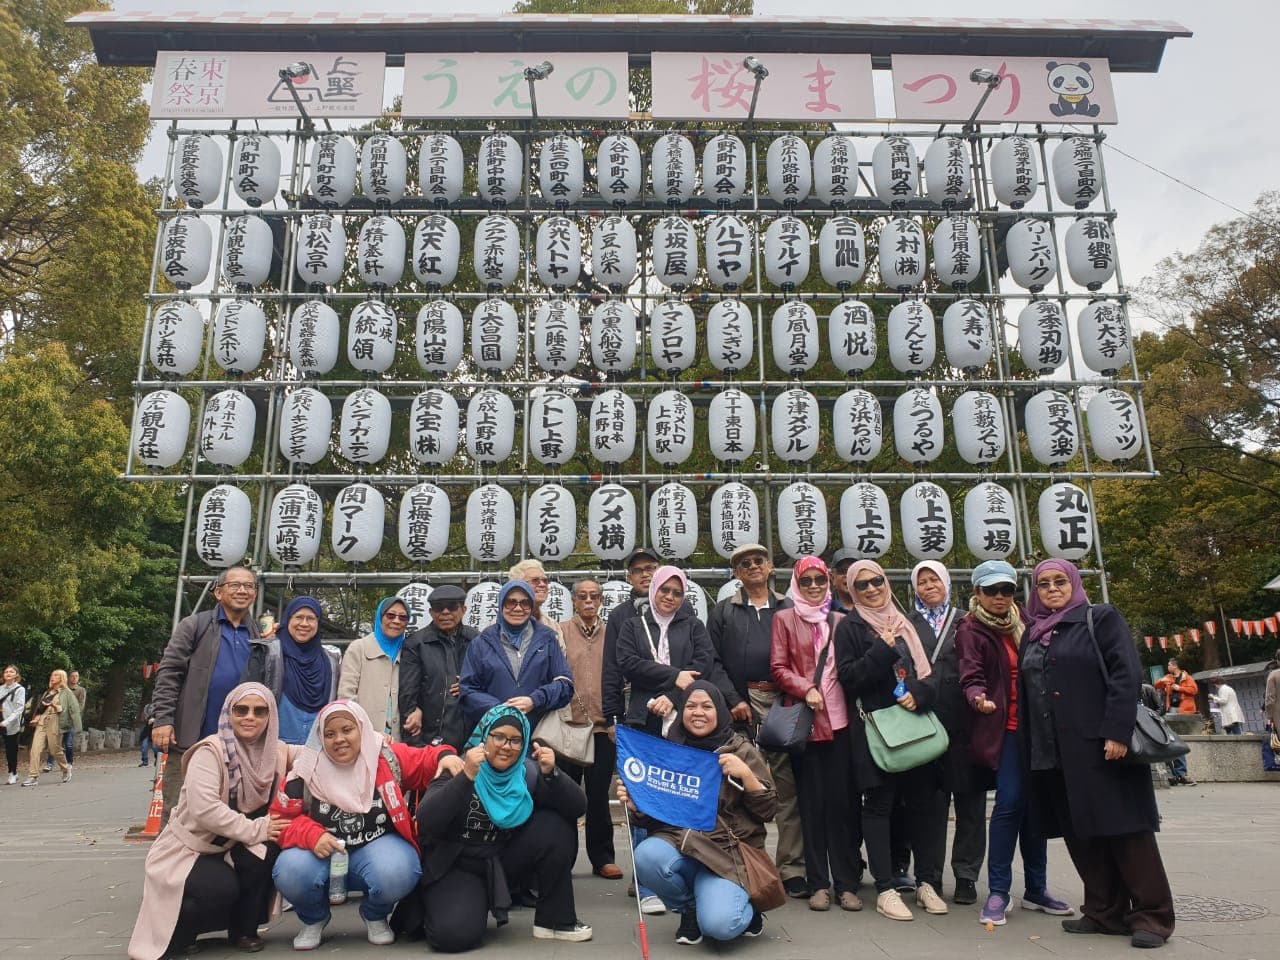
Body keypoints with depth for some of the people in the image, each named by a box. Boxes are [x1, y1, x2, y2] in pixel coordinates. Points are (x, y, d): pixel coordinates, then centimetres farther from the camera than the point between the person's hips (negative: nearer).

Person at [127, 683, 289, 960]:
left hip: (229, 850, 5)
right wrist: (256, 829, -29)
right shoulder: (211, 751, -20)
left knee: (266, 851, -25)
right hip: (187, 849, -5)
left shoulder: (276, 752, -5)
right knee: (221, 889, -31)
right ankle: (175, 930, 4)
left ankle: (243, 929, -1)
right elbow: (204, 809, -30)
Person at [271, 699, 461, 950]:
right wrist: (312, 836, -22)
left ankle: (375, 916, 6)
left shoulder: (386, 757, -8)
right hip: (323, 854, 1)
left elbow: (425, 762, 1)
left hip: (377, 847, -1)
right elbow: (280, 818, -3)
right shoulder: (307, 770, -8)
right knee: (289, 874, -31)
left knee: (398, 873, -34)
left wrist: (444, 756, -23)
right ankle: (314, 918, 8)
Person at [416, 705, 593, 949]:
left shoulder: (528, 772, -7)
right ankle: (439, 907, 8)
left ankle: (555, 919, -5)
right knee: (455, 934, -29)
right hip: (457, 865, -3)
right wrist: (466, 778, -41)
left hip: (505, 862, 3)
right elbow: (425, 824, -29)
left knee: (555, 827, -19)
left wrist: (551, 774, -32)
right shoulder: (457, 768, -15)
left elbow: (578, 808, -14)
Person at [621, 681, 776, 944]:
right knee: (647, 856, -30)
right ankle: (690, 909, 2)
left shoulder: (742, 750, 3)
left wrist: (746, 774, -15)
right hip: (676, 841, 3)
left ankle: (745, 909, 12)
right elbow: (653, 814, 12)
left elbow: (768, 811, 0)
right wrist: (635, 805, -10)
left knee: (719, 925, -27)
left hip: (727, 851, -3)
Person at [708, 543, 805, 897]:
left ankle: (792, 868, 7)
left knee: (788, 787, 0)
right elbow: (713, 662, 5)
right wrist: (733, 700, -6)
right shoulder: (723, 611, 12)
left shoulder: (788, 609, 15)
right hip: (741, 706, -1)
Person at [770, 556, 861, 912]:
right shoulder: (784, 619, 7)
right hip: (804, 720, -2)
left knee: (843, 800, 2)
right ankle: (818, 883, 13)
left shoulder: (841, 621, 14)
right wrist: (805, 689, -13)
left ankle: (847, 883, 11)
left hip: (840, 719, 2)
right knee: (812, 802, 4)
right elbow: (778, 668, 1)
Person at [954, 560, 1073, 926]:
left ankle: (1036, 889, 21)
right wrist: (979, 698, -35)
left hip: (1035, 727, 6)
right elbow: (971, 677, -14)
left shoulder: (1023, 624, 14)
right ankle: (997, 893, -3)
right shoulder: (971, 631, -3)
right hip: (1005, 730, -5)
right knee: (1010, 803, -11)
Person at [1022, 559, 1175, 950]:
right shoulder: (1033, 633, 16)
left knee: (1125, 828, -2)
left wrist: (1117, 732, -19)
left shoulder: (1101, 619, -1)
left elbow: (1126, 675, -10)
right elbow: (1025, 693, 18)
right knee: (1080, 833, 8)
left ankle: (1152, 915, 7)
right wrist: (1032, 748, 12)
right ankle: (1105, 912, 17)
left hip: (1101, 746, -6)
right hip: (1053, 753, 6)